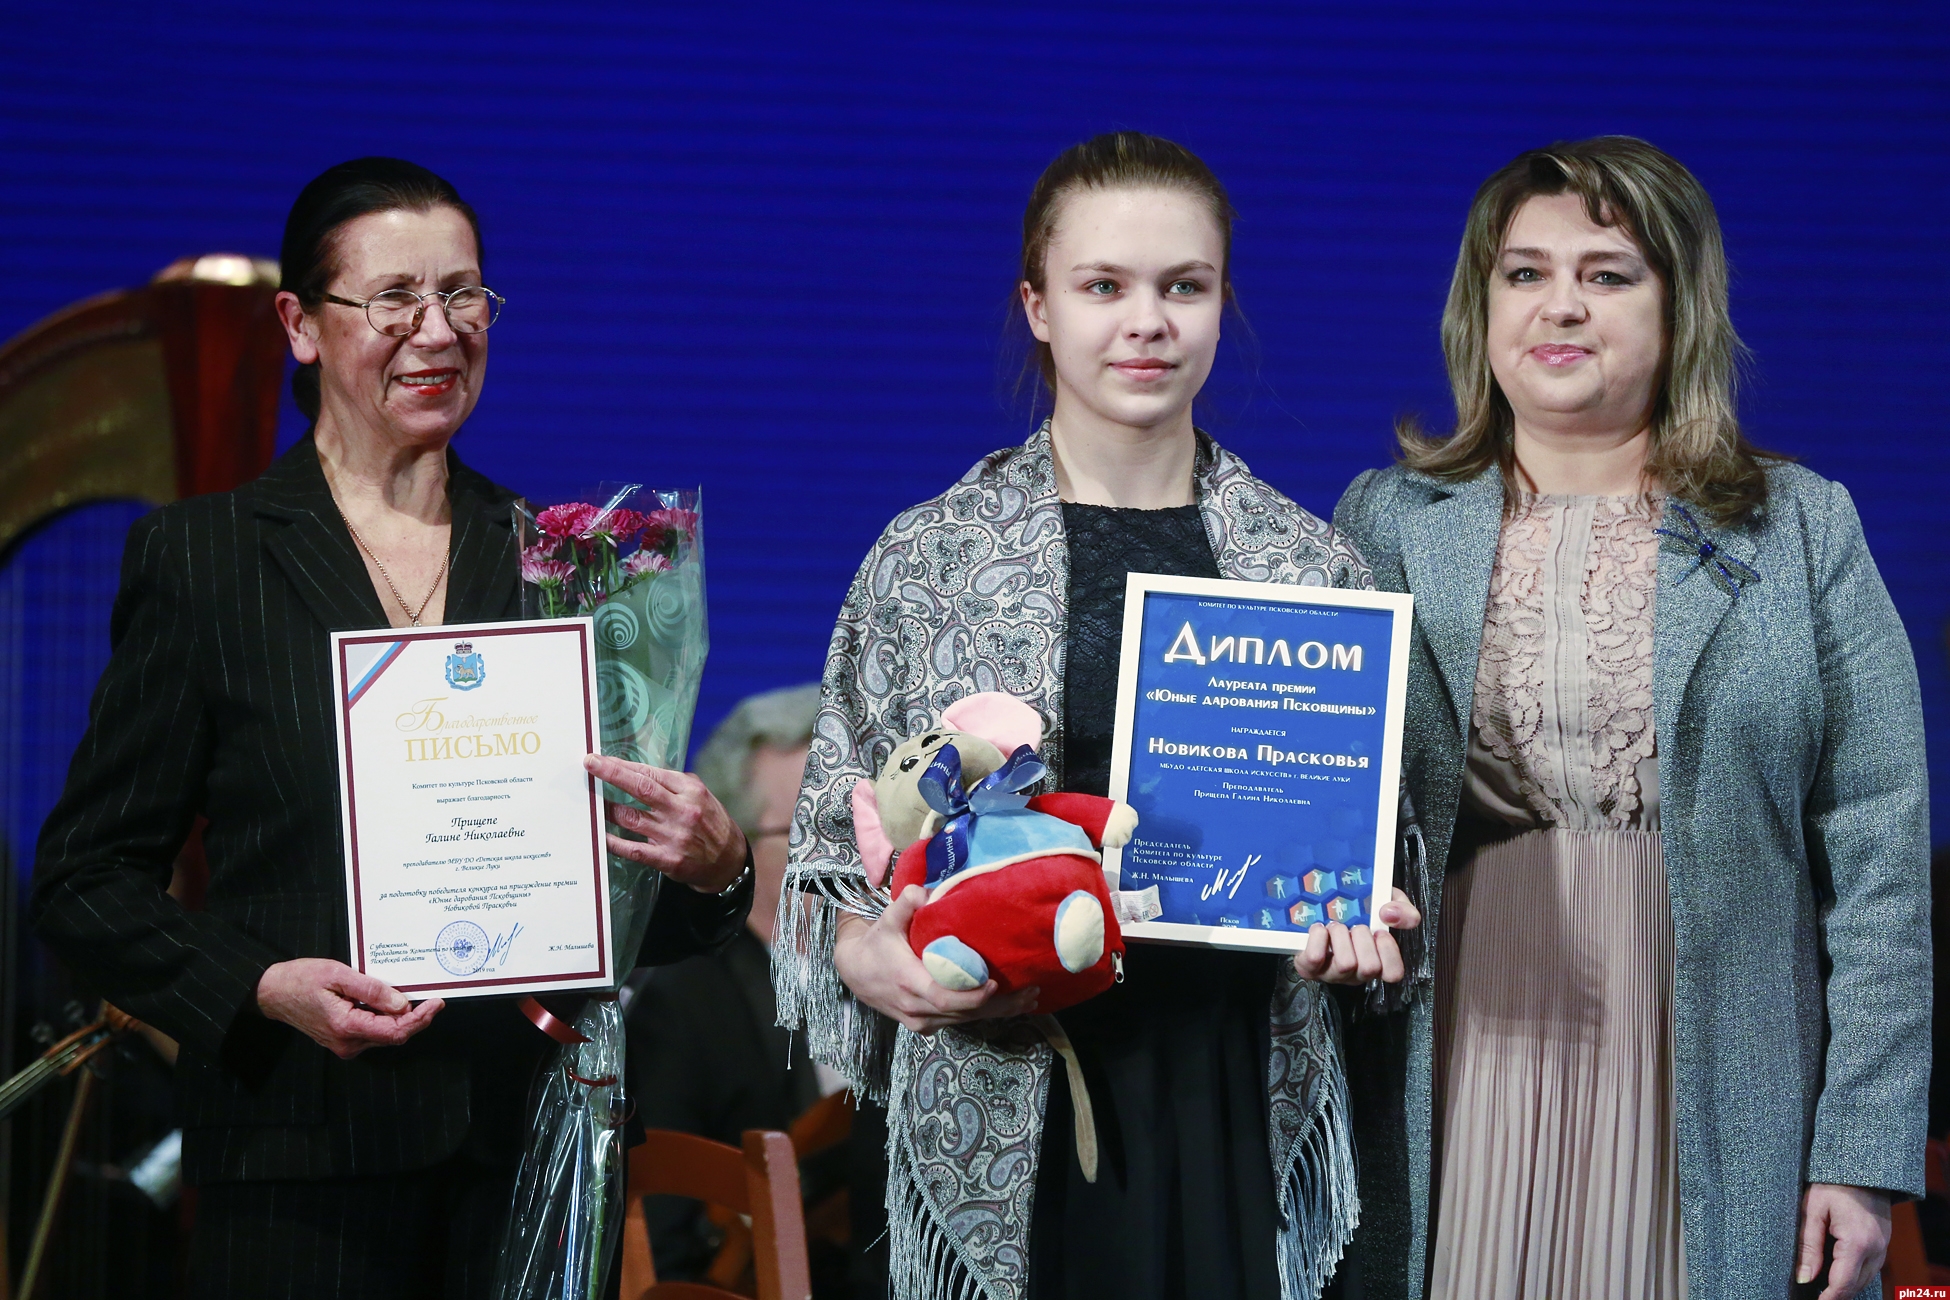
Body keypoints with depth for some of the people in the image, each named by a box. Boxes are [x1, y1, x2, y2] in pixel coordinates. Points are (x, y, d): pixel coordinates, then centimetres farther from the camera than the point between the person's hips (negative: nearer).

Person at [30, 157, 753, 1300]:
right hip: (306, 1155, -3)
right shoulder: (199, 556, 1)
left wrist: (712, 868, -8)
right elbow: (86, 881, 0)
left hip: (529, 1155, 3)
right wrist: (264, 987, -16)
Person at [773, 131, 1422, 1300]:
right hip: (1006, 1111, -1)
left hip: (1242, 1101, 2)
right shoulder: (929, 558, 3)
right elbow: (839, 836, 5)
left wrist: (1351, 919, -6)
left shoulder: (1312, 566, 7)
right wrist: (870, 959, -15)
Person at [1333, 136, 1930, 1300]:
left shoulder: (1804, 530, 5)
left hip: (1711, 1104, -1)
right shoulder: (1386, 525, 9)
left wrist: (1865, 1154, -6)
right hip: (1458, 1091, 1)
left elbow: (1880, 863, 1)